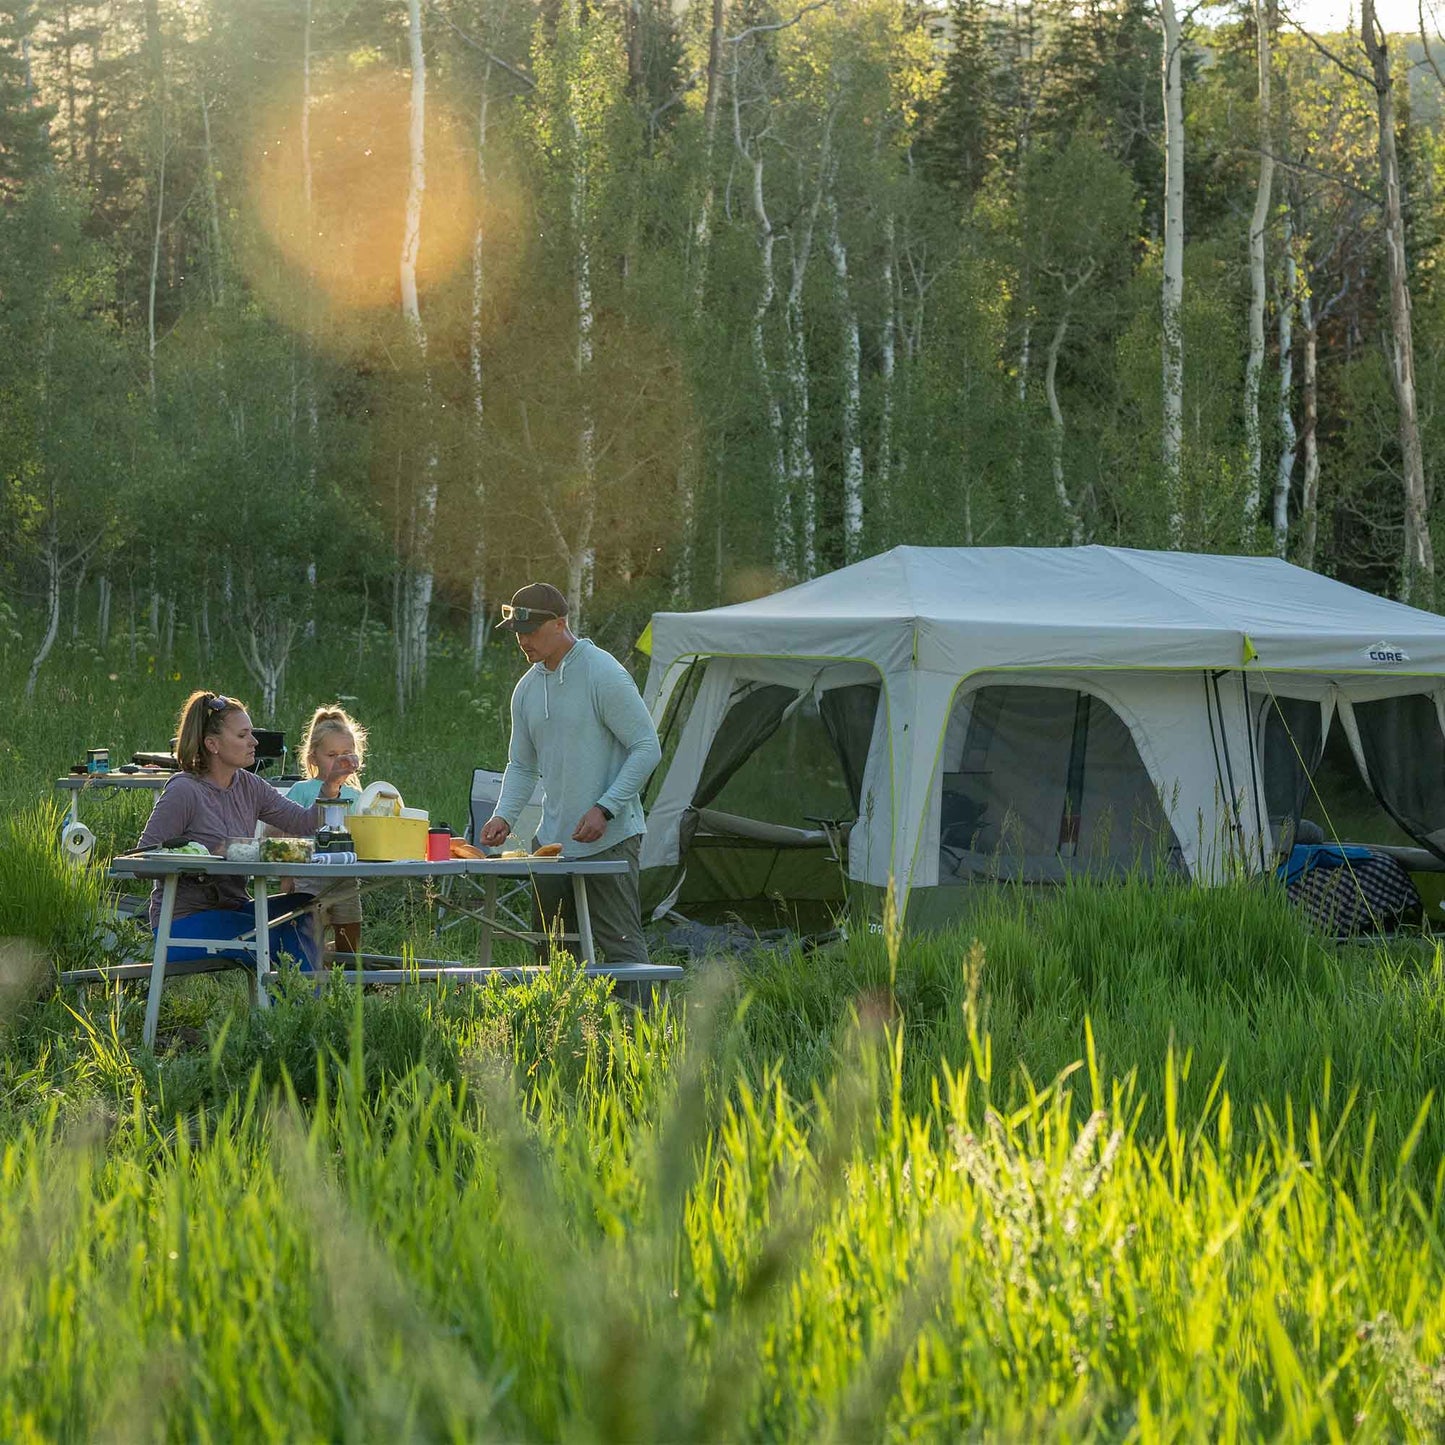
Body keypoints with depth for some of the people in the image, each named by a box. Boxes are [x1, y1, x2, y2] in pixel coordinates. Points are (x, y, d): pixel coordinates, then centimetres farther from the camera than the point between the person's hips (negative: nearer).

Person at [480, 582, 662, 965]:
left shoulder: (604, 674, -11)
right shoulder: (527, 688, 11)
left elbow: (647, 748, -11)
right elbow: (522, 765, 19)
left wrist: (605, 809, -18)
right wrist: (504, 816, 1)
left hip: (609, 841, -7)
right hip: (551, 842, 8)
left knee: (622, 948, -11)